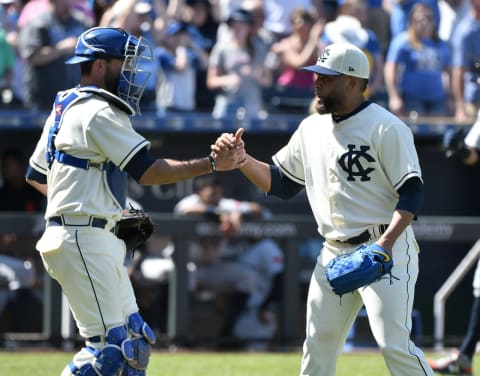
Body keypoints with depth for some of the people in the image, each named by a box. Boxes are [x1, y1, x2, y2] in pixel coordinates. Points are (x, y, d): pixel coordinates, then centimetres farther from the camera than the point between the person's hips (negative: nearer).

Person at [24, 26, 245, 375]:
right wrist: (212, 163, -22)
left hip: (98, 242, 11)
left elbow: (37, 176, 24)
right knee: (110, 345, -14)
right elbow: (148, 171, -20)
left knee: (134, 339, 10)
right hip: (84, 241, -11)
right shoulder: (98, 112, -13)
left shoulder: (64, 108, 18)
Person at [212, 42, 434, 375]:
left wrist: (386, 242, -27)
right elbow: (279, 182, 18)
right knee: (318, 346, 9)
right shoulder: (312, 128, 11)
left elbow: (412, 193, -15)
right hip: (334, 254, 8)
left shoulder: (386, 128, -11)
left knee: (394, 344, -15)